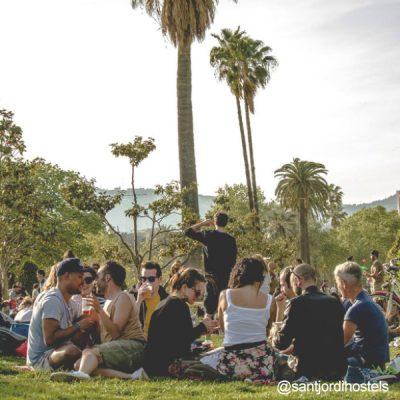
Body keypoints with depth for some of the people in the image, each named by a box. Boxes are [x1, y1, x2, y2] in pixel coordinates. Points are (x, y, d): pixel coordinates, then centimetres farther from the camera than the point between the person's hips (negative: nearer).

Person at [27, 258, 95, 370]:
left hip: (57, 352, 10)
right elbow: (49, 339, -25)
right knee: (72, 351, -38)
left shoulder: (65, 300, 13)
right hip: (41, 358, -10)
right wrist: (78, 326, -21)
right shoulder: (52, 300, -17)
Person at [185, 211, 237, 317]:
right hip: (225, 275, 0)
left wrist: (202, 223, 4)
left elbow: (188, 232, -2)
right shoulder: (231, 240, -6)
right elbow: (233, 260, 0)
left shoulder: (208, 235, -9)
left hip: (210, 274, 0)